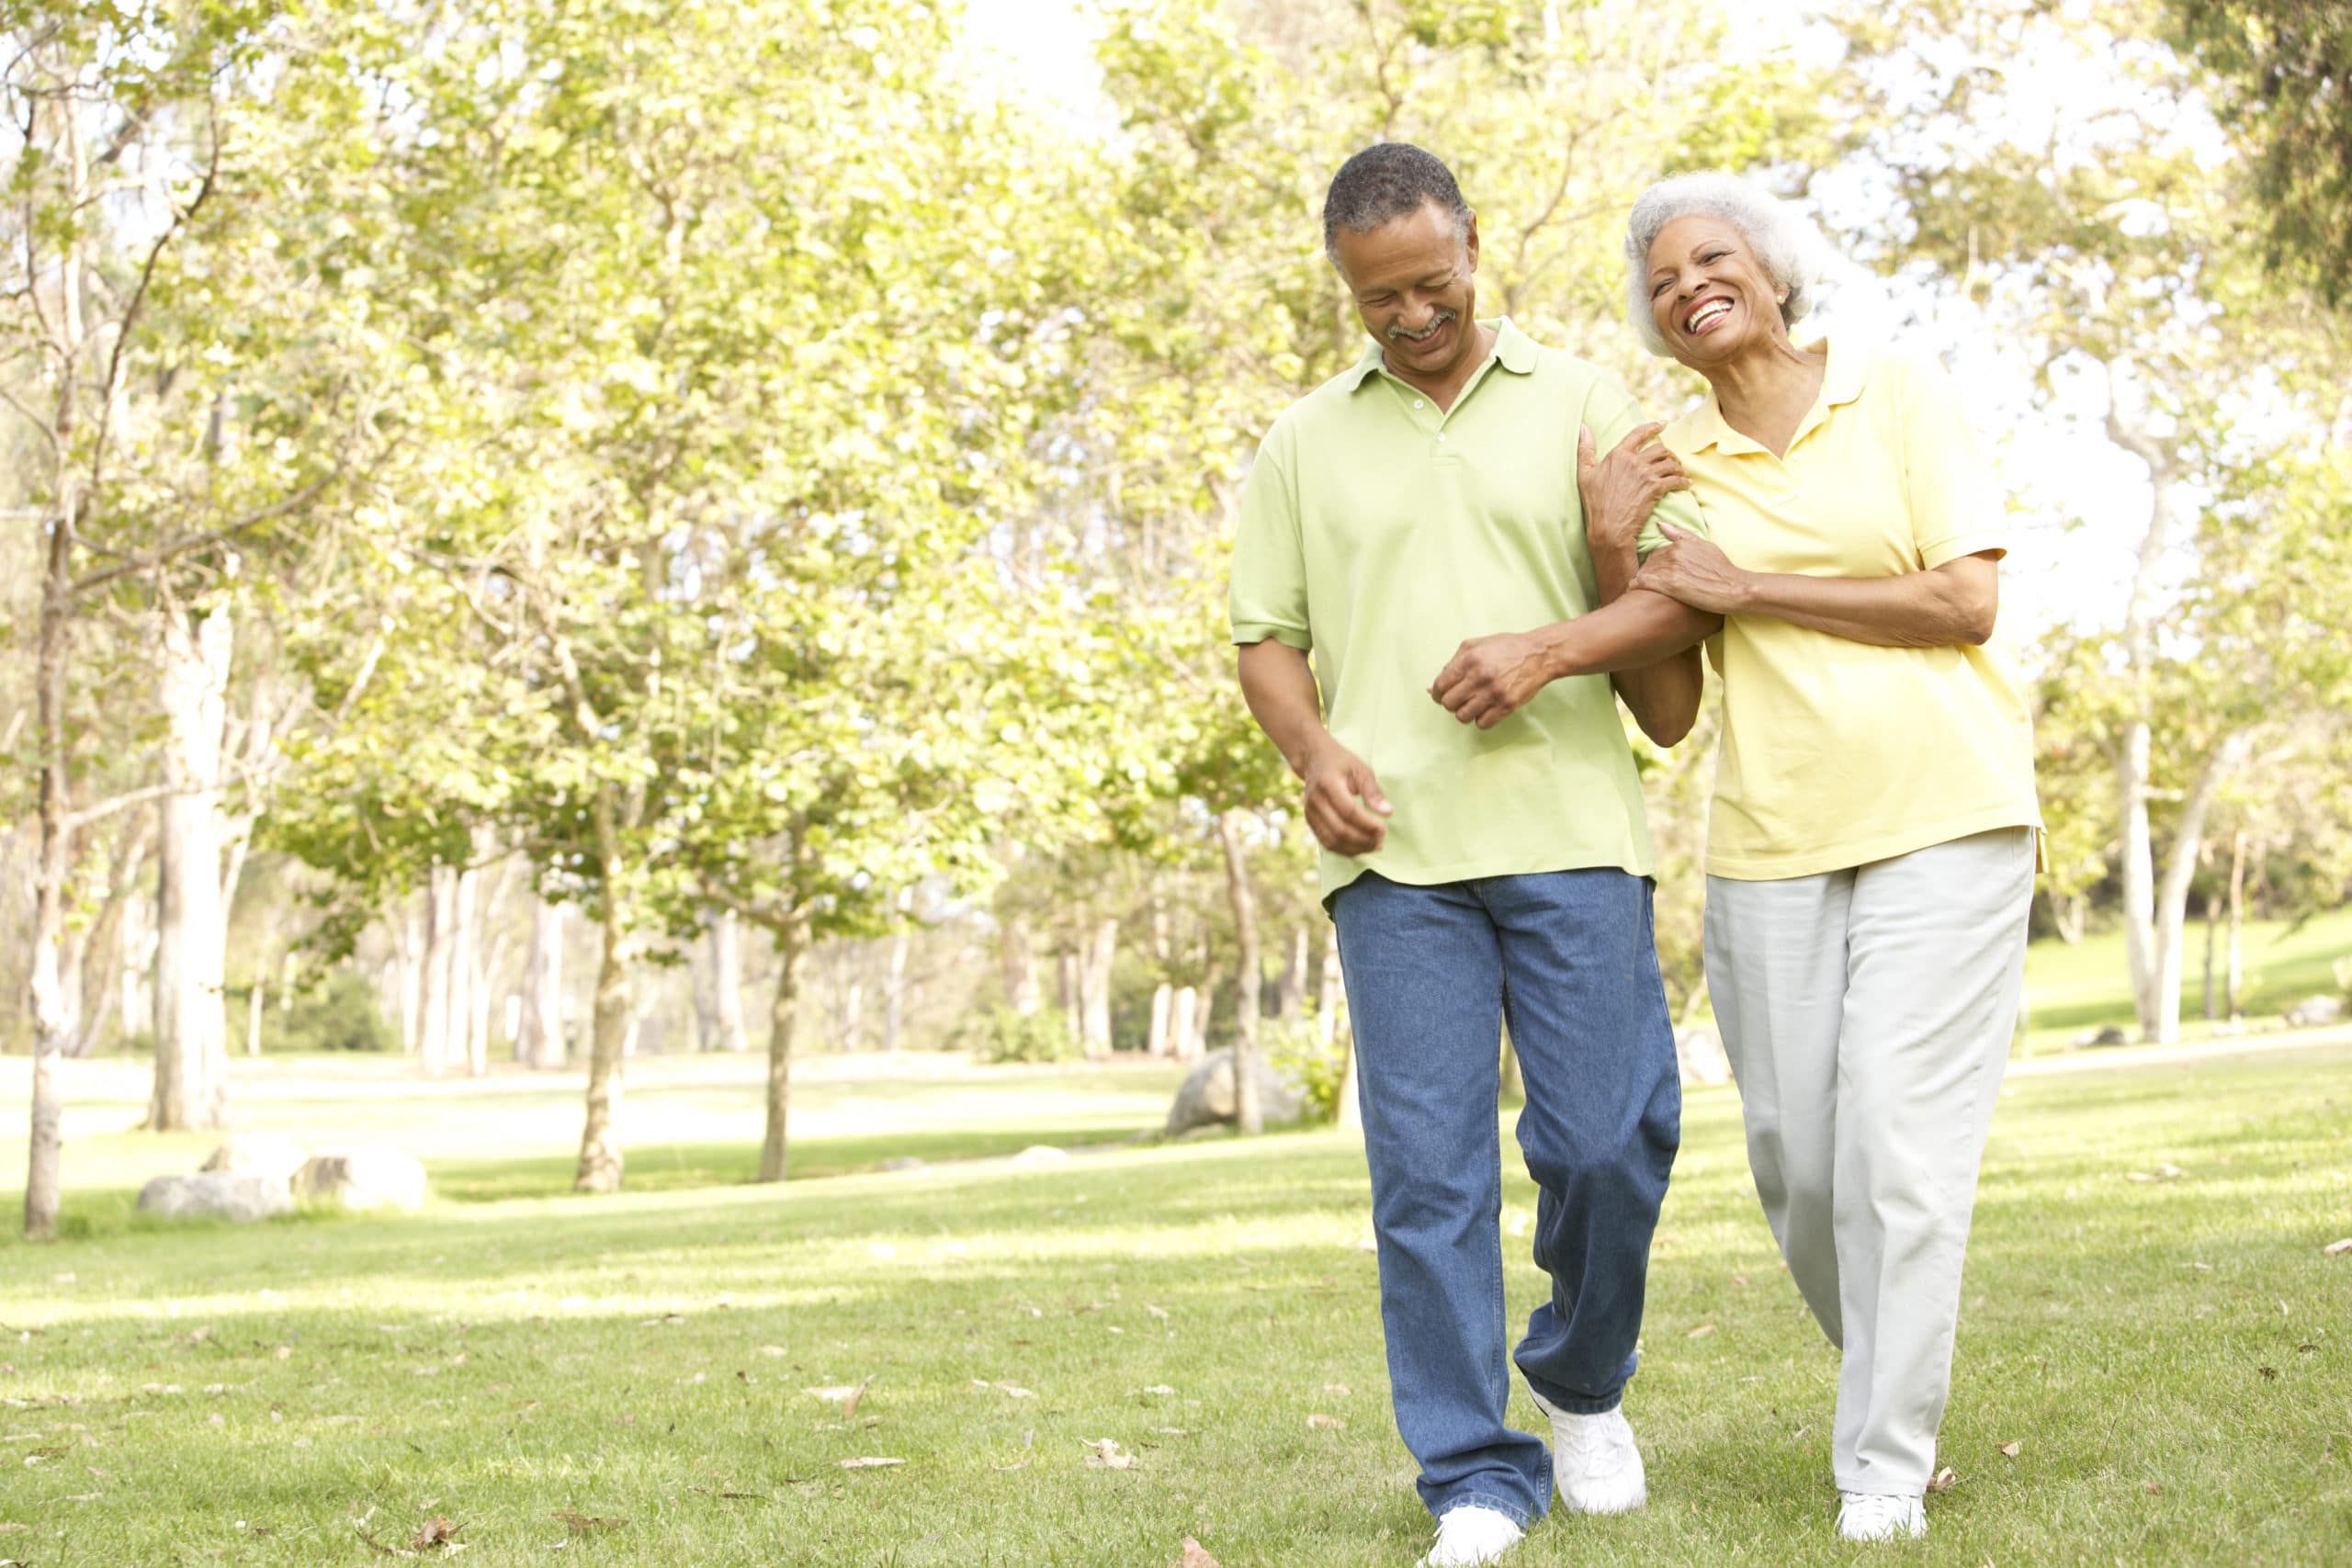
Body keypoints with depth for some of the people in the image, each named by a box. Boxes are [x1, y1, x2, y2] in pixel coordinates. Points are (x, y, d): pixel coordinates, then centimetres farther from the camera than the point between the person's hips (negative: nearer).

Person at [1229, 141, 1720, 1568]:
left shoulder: (1579, 402, 10)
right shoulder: (1306, 444, 14)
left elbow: (1680, 595, 6)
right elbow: (1267, 638, 15)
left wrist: (1555, 648, -12)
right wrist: (1314, 749, -5)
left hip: (1570, 827, -1)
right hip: (1396, 851, 1)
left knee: (1611, 1140, -3)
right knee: (1428, 1167, -3)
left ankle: (1585, 1383, 25)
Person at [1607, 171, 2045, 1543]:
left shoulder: (1900, 395, 1)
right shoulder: (1670, 463, 9)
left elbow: (1966, 601, -8)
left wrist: (1747, 589, -9)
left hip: (1944, 816, -3)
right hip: (1772, 838, 4)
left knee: (1899, 1144, -10)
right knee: (1796, 1154, 5)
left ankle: (1887, 1466, -1)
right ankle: (1896, 1378, 31)